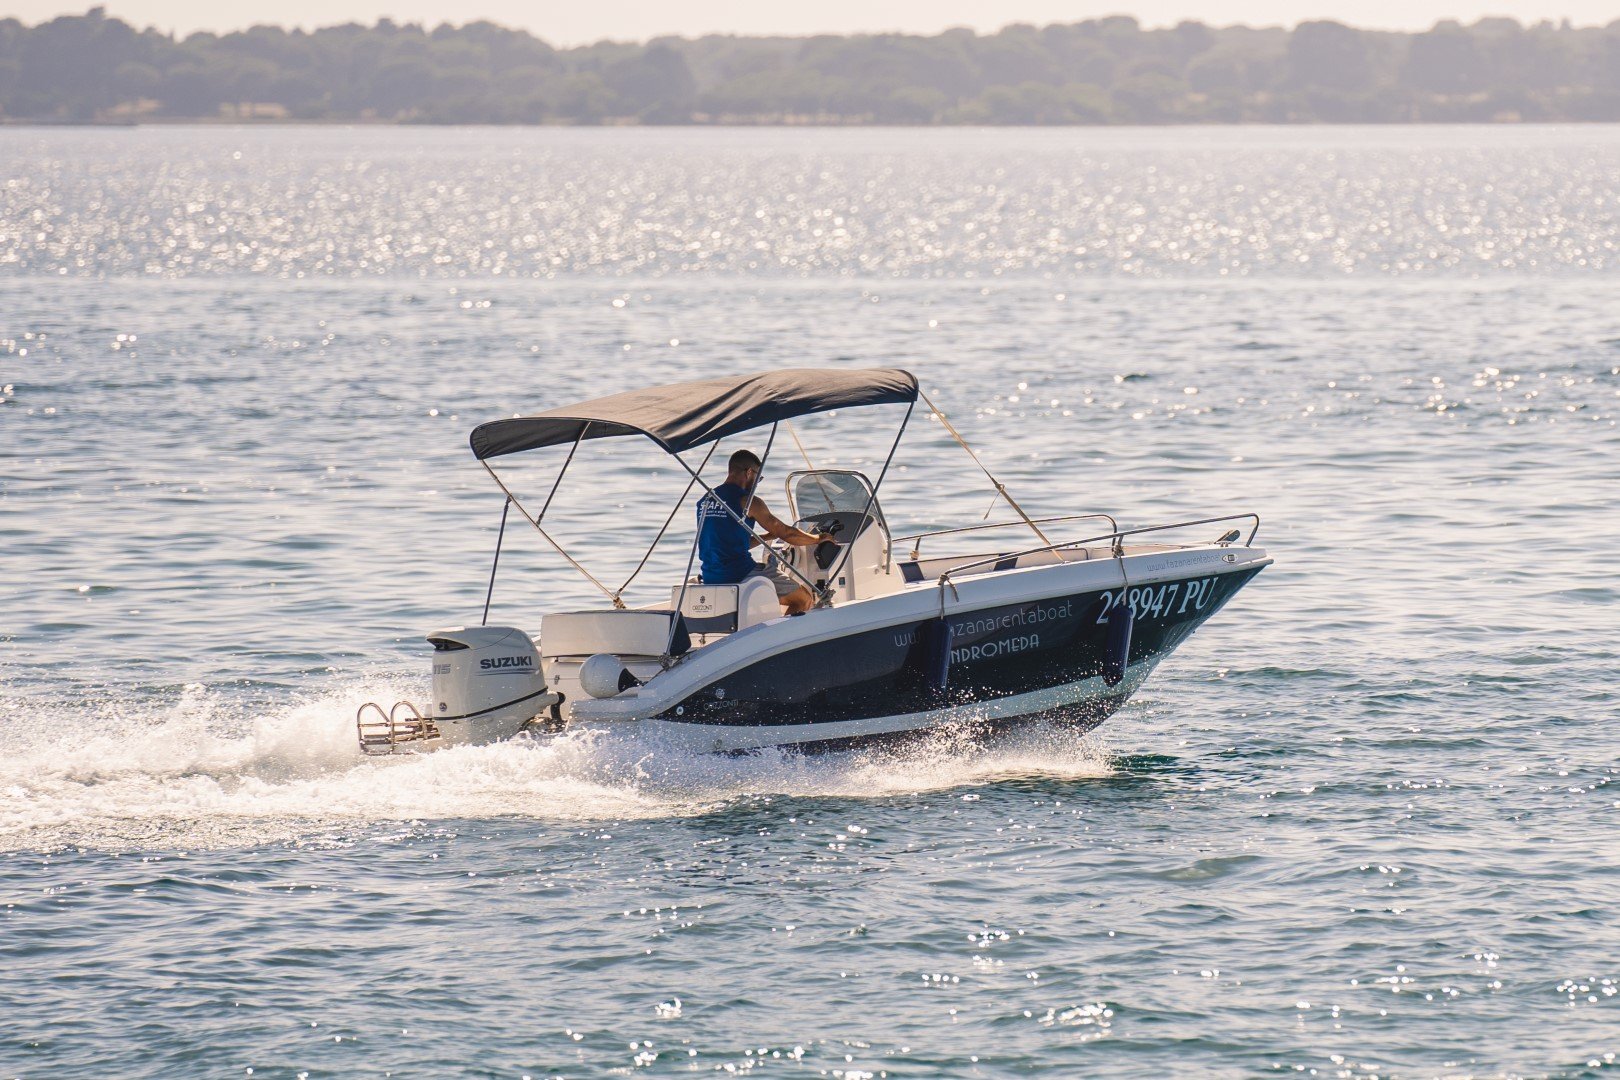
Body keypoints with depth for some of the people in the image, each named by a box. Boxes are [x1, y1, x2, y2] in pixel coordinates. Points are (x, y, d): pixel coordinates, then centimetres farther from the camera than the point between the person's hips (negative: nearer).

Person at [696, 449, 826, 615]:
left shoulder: (704, 501, 14)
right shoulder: (748, 502, -9)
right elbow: (786, 534, -1)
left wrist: (769, 536, 29)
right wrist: (819, 539, 16)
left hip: (710, 579, 8)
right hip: (739, 575, -8)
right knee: (805, 598, 4)